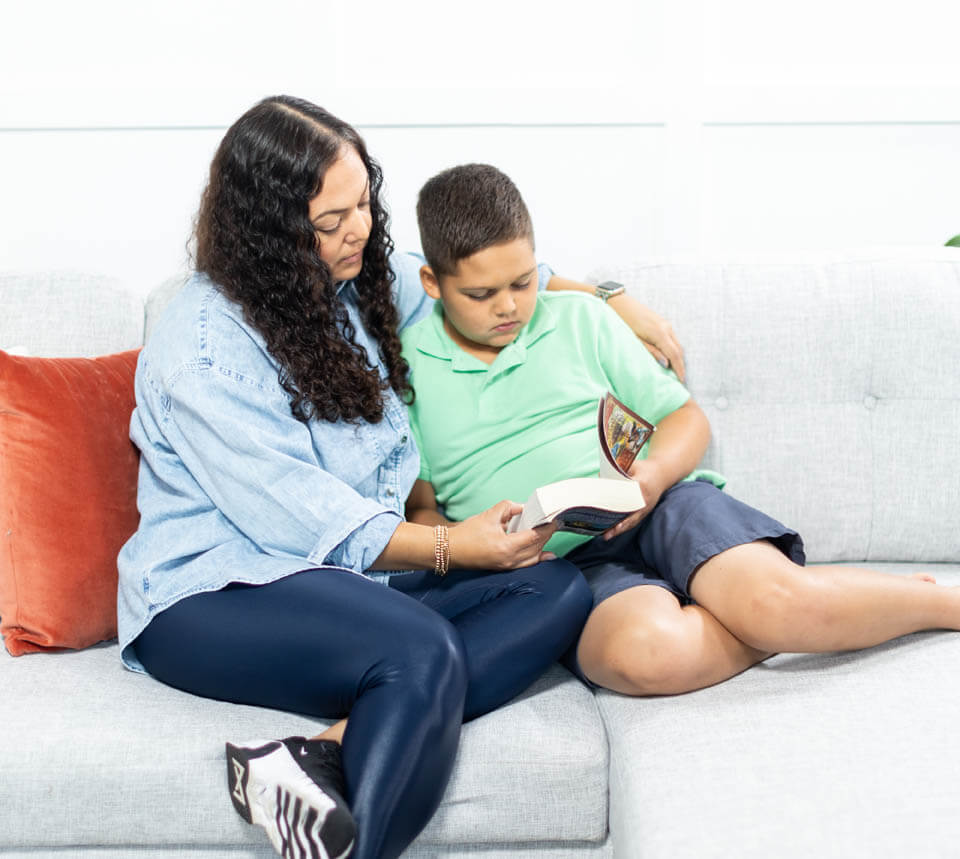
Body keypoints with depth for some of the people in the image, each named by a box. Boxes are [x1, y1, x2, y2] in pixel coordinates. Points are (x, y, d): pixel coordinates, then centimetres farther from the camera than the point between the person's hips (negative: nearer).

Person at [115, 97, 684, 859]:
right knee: (425, 651, -36)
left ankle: (323, 752, -30)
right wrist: (449, 548, -19)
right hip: (214, 595, -8)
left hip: (355, 573, 8)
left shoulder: (362, 283, 10)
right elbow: (297, 514, -17)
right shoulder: (203, 349, -13)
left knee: (558, 589, -17)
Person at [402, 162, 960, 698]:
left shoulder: (580, 318, 12)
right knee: (646, 654, -37)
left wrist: (655, 475, -9)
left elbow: (687, 418, 13)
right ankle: (812, 620, -14)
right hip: (563, 561, -1)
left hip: (664, 508, 2)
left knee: (776, 598, -31)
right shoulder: (406, 368, 7)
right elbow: (418, 508, 9)